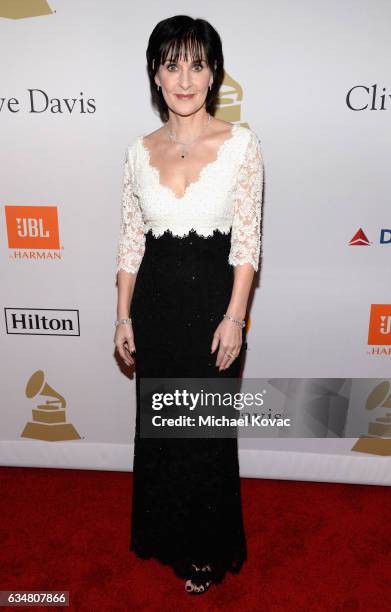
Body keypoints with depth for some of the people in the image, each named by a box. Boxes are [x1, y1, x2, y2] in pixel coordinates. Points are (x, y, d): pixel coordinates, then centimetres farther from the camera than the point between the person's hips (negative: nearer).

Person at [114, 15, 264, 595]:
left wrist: (234, 317, -12)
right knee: (158, 426, 17)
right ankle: (166, 534, 44)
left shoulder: (241, 144, -6)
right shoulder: (139, 151, 3)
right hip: (155, 303, 3)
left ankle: (208, 548, 38)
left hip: (212, 302, -3)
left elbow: (247, 241, -7)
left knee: (208, 430, 11)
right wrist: (124, 315, 4)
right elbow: (131, 239, 6)